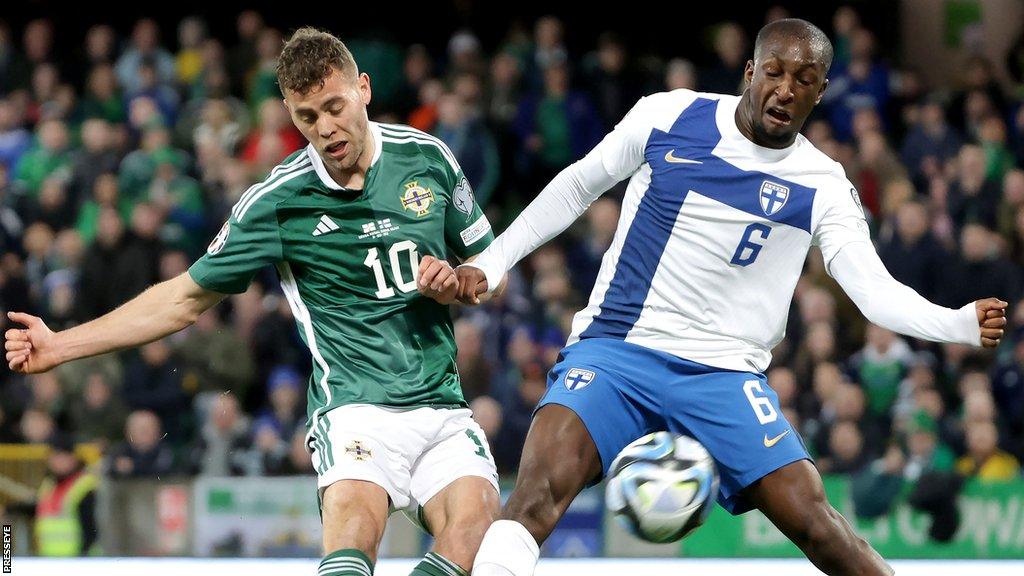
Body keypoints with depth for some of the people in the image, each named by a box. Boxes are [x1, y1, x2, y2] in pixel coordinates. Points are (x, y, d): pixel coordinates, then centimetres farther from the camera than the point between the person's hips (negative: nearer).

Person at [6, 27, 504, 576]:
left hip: (443, 408, 3)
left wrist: (454, 282, -4)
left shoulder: (427, 157, 7)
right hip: (358, 411, -3)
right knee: (355, 522, -34)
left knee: (473, 527, -28)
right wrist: (60, 346, 3)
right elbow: (187, 298, 8)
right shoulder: (278, 200, -1)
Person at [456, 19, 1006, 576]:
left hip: (724, 377, 1)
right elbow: (577, 186, 15)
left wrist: (959, 324, -27)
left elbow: (876, 290, -9)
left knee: (814, 523, -13)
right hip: (613, 349, -1)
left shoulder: (822, 189, 1)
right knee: (540, 489, -27)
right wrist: (489, 262, 14)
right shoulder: (667, 115, 1)